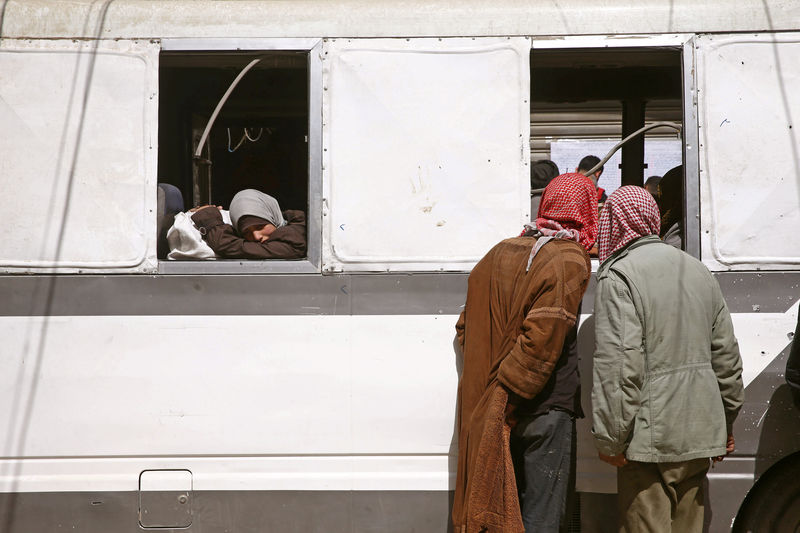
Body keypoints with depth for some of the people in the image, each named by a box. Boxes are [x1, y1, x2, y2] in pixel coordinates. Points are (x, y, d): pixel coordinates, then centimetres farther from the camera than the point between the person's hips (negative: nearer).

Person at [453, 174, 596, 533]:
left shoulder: (499, 254, 11)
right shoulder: (569, 263, -10)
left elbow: (466, 328, 14)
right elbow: (542, 340, -20)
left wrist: (489, 388, 13)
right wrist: (507, 398, -16)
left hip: (486, 407, 6)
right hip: (546, 408, -6)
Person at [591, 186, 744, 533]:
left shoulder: (619, 275, -11)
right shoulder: (699, 272, 13)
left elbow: (619, 365, -19)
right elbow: (726, 355, 17)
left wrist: (610, 440, -15)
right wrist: (726, 424, 25)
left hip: (651, 436, -7)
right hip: (700, 435, 7)